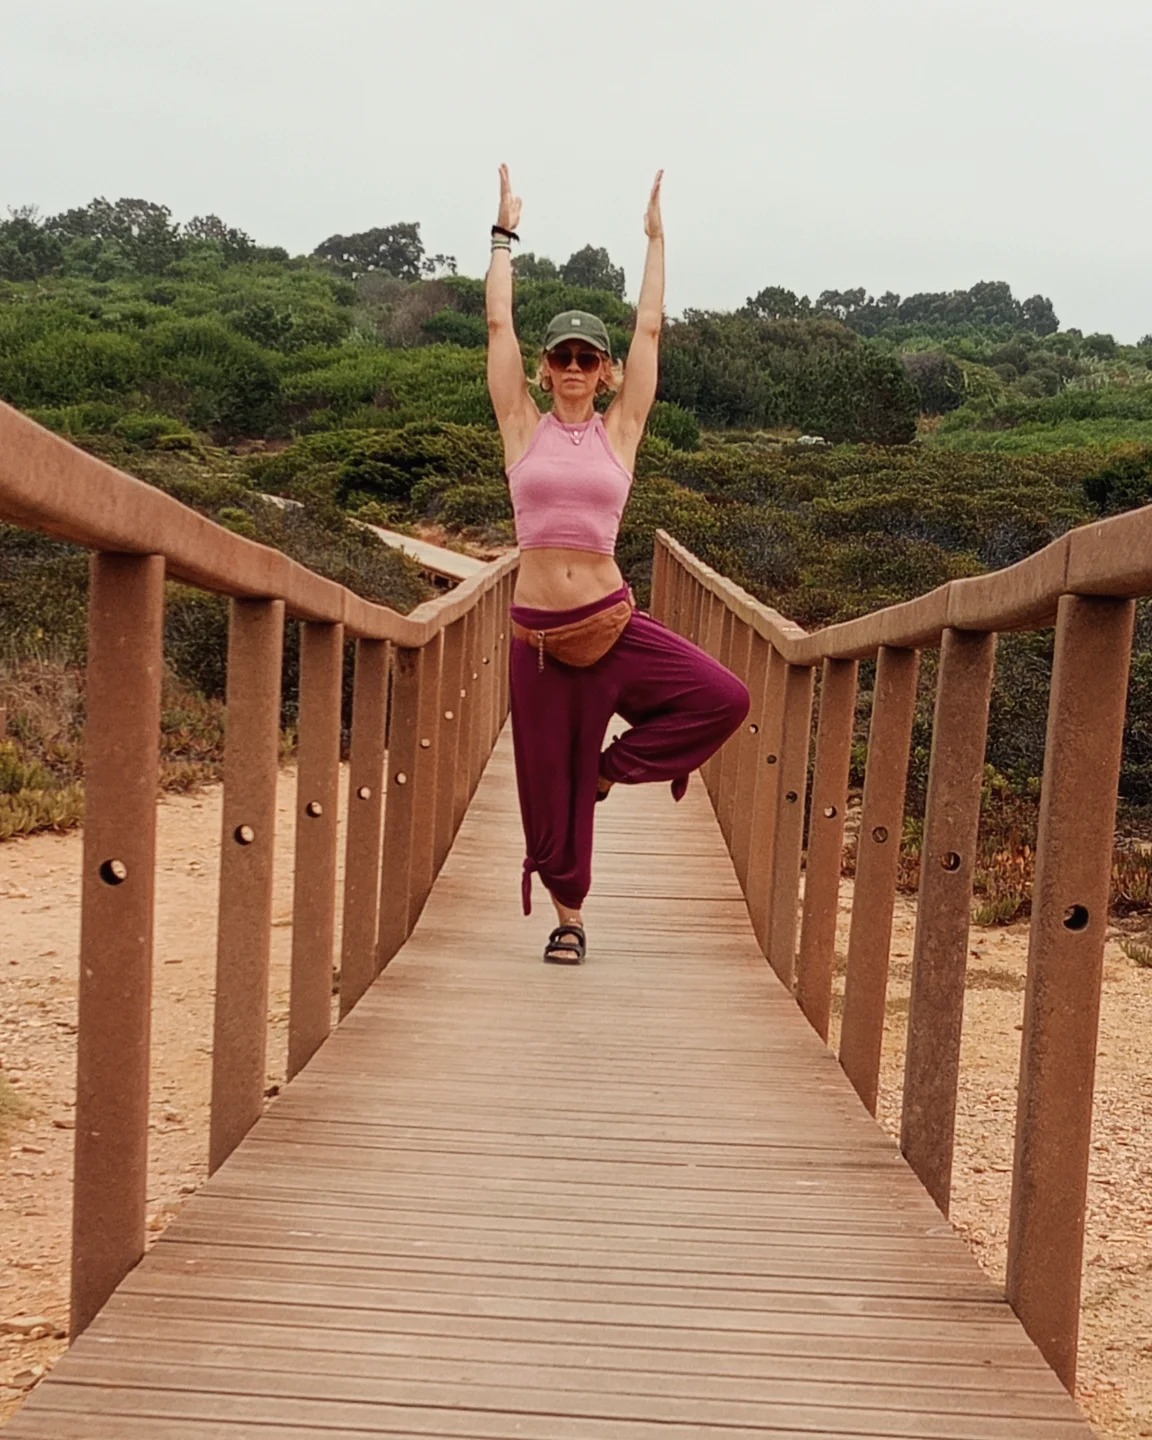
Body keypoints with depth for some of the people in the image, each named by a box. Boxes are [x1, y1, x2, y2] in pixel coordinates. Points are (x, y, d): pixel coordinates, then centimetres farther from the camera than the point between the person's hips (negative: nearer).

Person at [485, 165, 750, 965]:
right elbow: (498, 324, 4)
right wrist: (505, 233, 11)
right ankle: (569, 916, 25)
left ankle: (613, 766, 8)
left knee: (723, 697, -15)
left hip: (612, 619, 1)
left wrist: (657, 238, 13)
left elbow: (650, 328, 7)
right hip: (539, 627, 0)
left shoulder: (619, 430, 5)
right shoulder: (524, 426, 4)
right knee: (550, 778, 6)